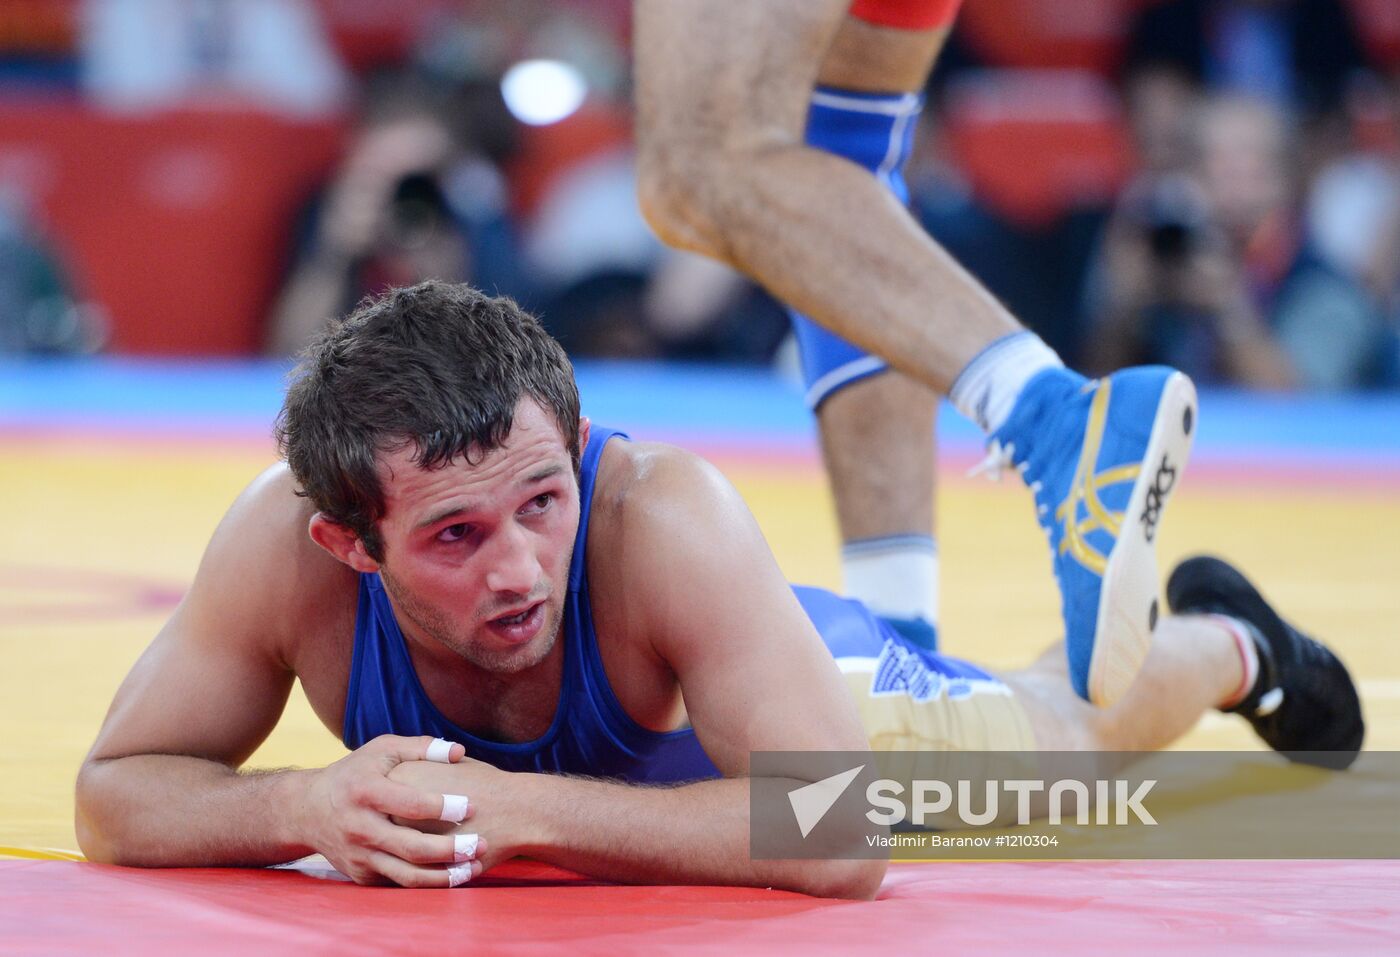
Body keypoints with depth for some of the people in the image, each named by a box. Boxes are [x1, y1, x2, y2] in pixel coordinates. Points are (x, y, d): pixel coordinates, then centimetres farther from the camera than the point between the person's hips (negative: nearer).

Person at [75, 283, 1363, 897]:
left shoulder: (664, 515, -49)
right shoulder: (283, 540, -42)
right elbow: (116, 793, -31)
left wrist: (519, 810, -59)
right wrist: (306, 806, -50)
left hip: (818, 682, -2)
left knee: (1073, 741, 28)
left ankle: (1222, 642, 61)